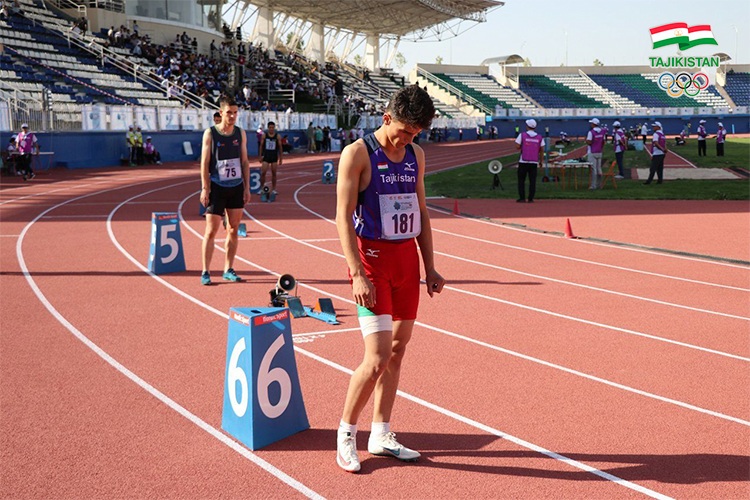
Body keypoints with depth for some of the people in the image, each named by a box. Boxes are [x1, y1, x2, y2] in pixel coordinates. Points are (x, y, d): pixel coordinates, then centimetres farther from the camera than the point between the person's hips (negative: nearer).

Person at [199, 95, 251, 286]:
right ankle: (205, 272, 1)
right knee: (211, 230, -5)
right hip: (217, 188, -4)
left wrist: (247, 188, 6)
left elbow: (245, 162, 11)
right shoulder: (210, 134, -4)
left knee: (233, 230, 6)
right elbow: (204, 163, -5)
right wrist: (205, 189, -11)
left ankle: (228, 270, 15)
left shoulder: (240, 133, 7)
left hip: (236, 188, 4)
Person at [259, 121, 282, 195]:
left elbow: (280, 147, 4)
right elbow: (261, 146, 6)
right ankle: (262, 188, 3)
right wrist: (261, 156, 2)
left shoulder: (277, 136, -1)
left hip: (274, 156, 0)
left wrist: (280, 158, 3)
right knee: (263, 172, -7)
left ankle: (273, 189, 12)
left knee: (274, 173, 4)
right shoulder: (264, 135, 0)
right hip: (266, 156, 0)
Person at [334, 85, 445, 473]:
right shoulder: (358, 154, -9)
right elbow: (343, 216, -13)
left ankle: (381, 435, 22)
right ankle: (346, 433, 10)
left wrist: (429, 267, 13)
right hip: (372, 257, -6)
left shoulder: (415, 156, 11)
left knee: (397, 349, 10)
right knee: (377, 357, -11)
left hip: (407, 258, 7)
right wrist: (358, 274, -20)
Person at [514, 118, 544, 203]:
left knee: (521, 180, 6)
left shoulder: (522, 135, -4)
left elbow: (517, 147, -8)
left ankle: (522, 198, 2)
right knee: (532, 181, 5)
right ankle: (531, 199, 1)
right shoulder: (540, 137, 3)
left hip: (523, 161, -2)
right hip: (534, 162, 2)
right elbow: (542, 149, 2)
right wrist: (541, 161, 11)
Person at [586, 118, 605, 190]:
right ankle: (599, 184, 14)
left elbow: (589, 142, -19)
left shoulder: (591, 132, -15)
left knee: (593, 169, -6)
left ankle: (593, 185, -7)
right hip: (599, 153, 7)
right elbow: (603, 142, 11)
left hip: (592, 153, -7)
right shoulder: (602, 132, 7)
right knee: (599, 169, 11)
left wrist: (586, 140, 1)